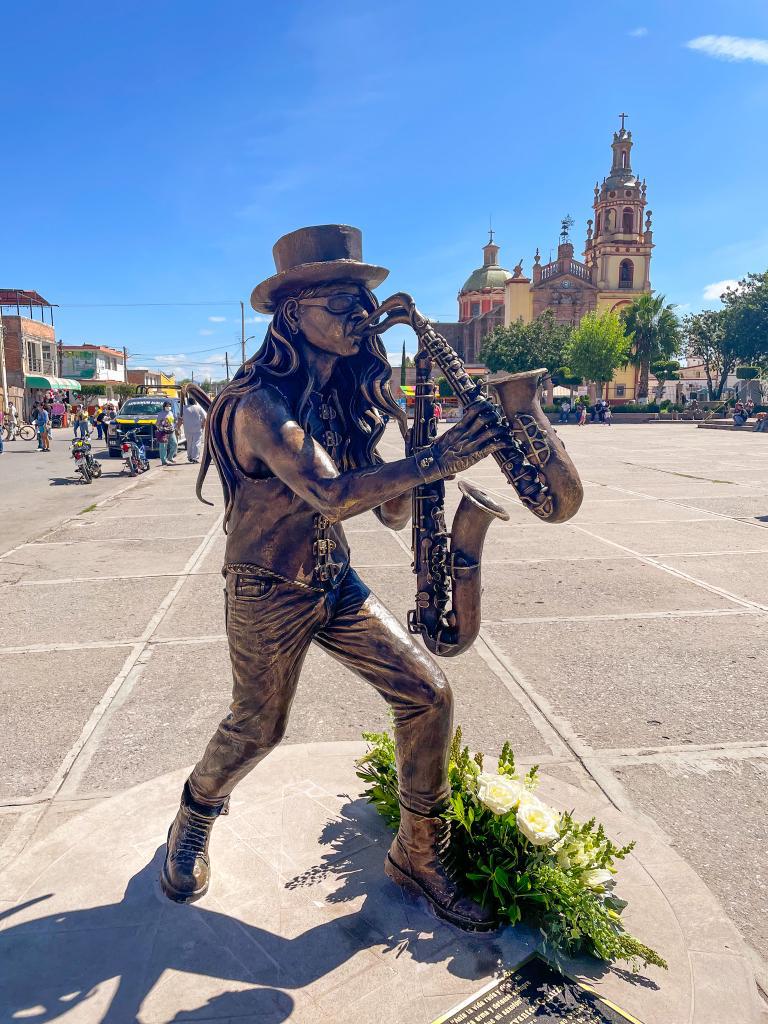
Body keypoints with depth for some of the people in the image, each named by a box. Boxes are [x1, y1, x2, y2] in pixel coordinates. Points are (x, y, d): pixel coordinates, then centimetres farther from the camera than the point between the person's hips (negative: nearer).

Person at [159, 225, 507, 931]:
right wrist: (434, 461, -37)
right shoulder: (260, 401, -21)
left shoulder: (349, 398, 3)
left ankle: (420, 853, 19)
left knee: (428, 694, -2)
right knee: (257, 730, 11)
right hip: (268, 593, -6)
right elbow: (332, 495, -35)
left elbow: (392, 512, 1)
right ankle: (196, 817, 47)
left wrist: (410, 483, -20)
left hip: (335, 582, 7)